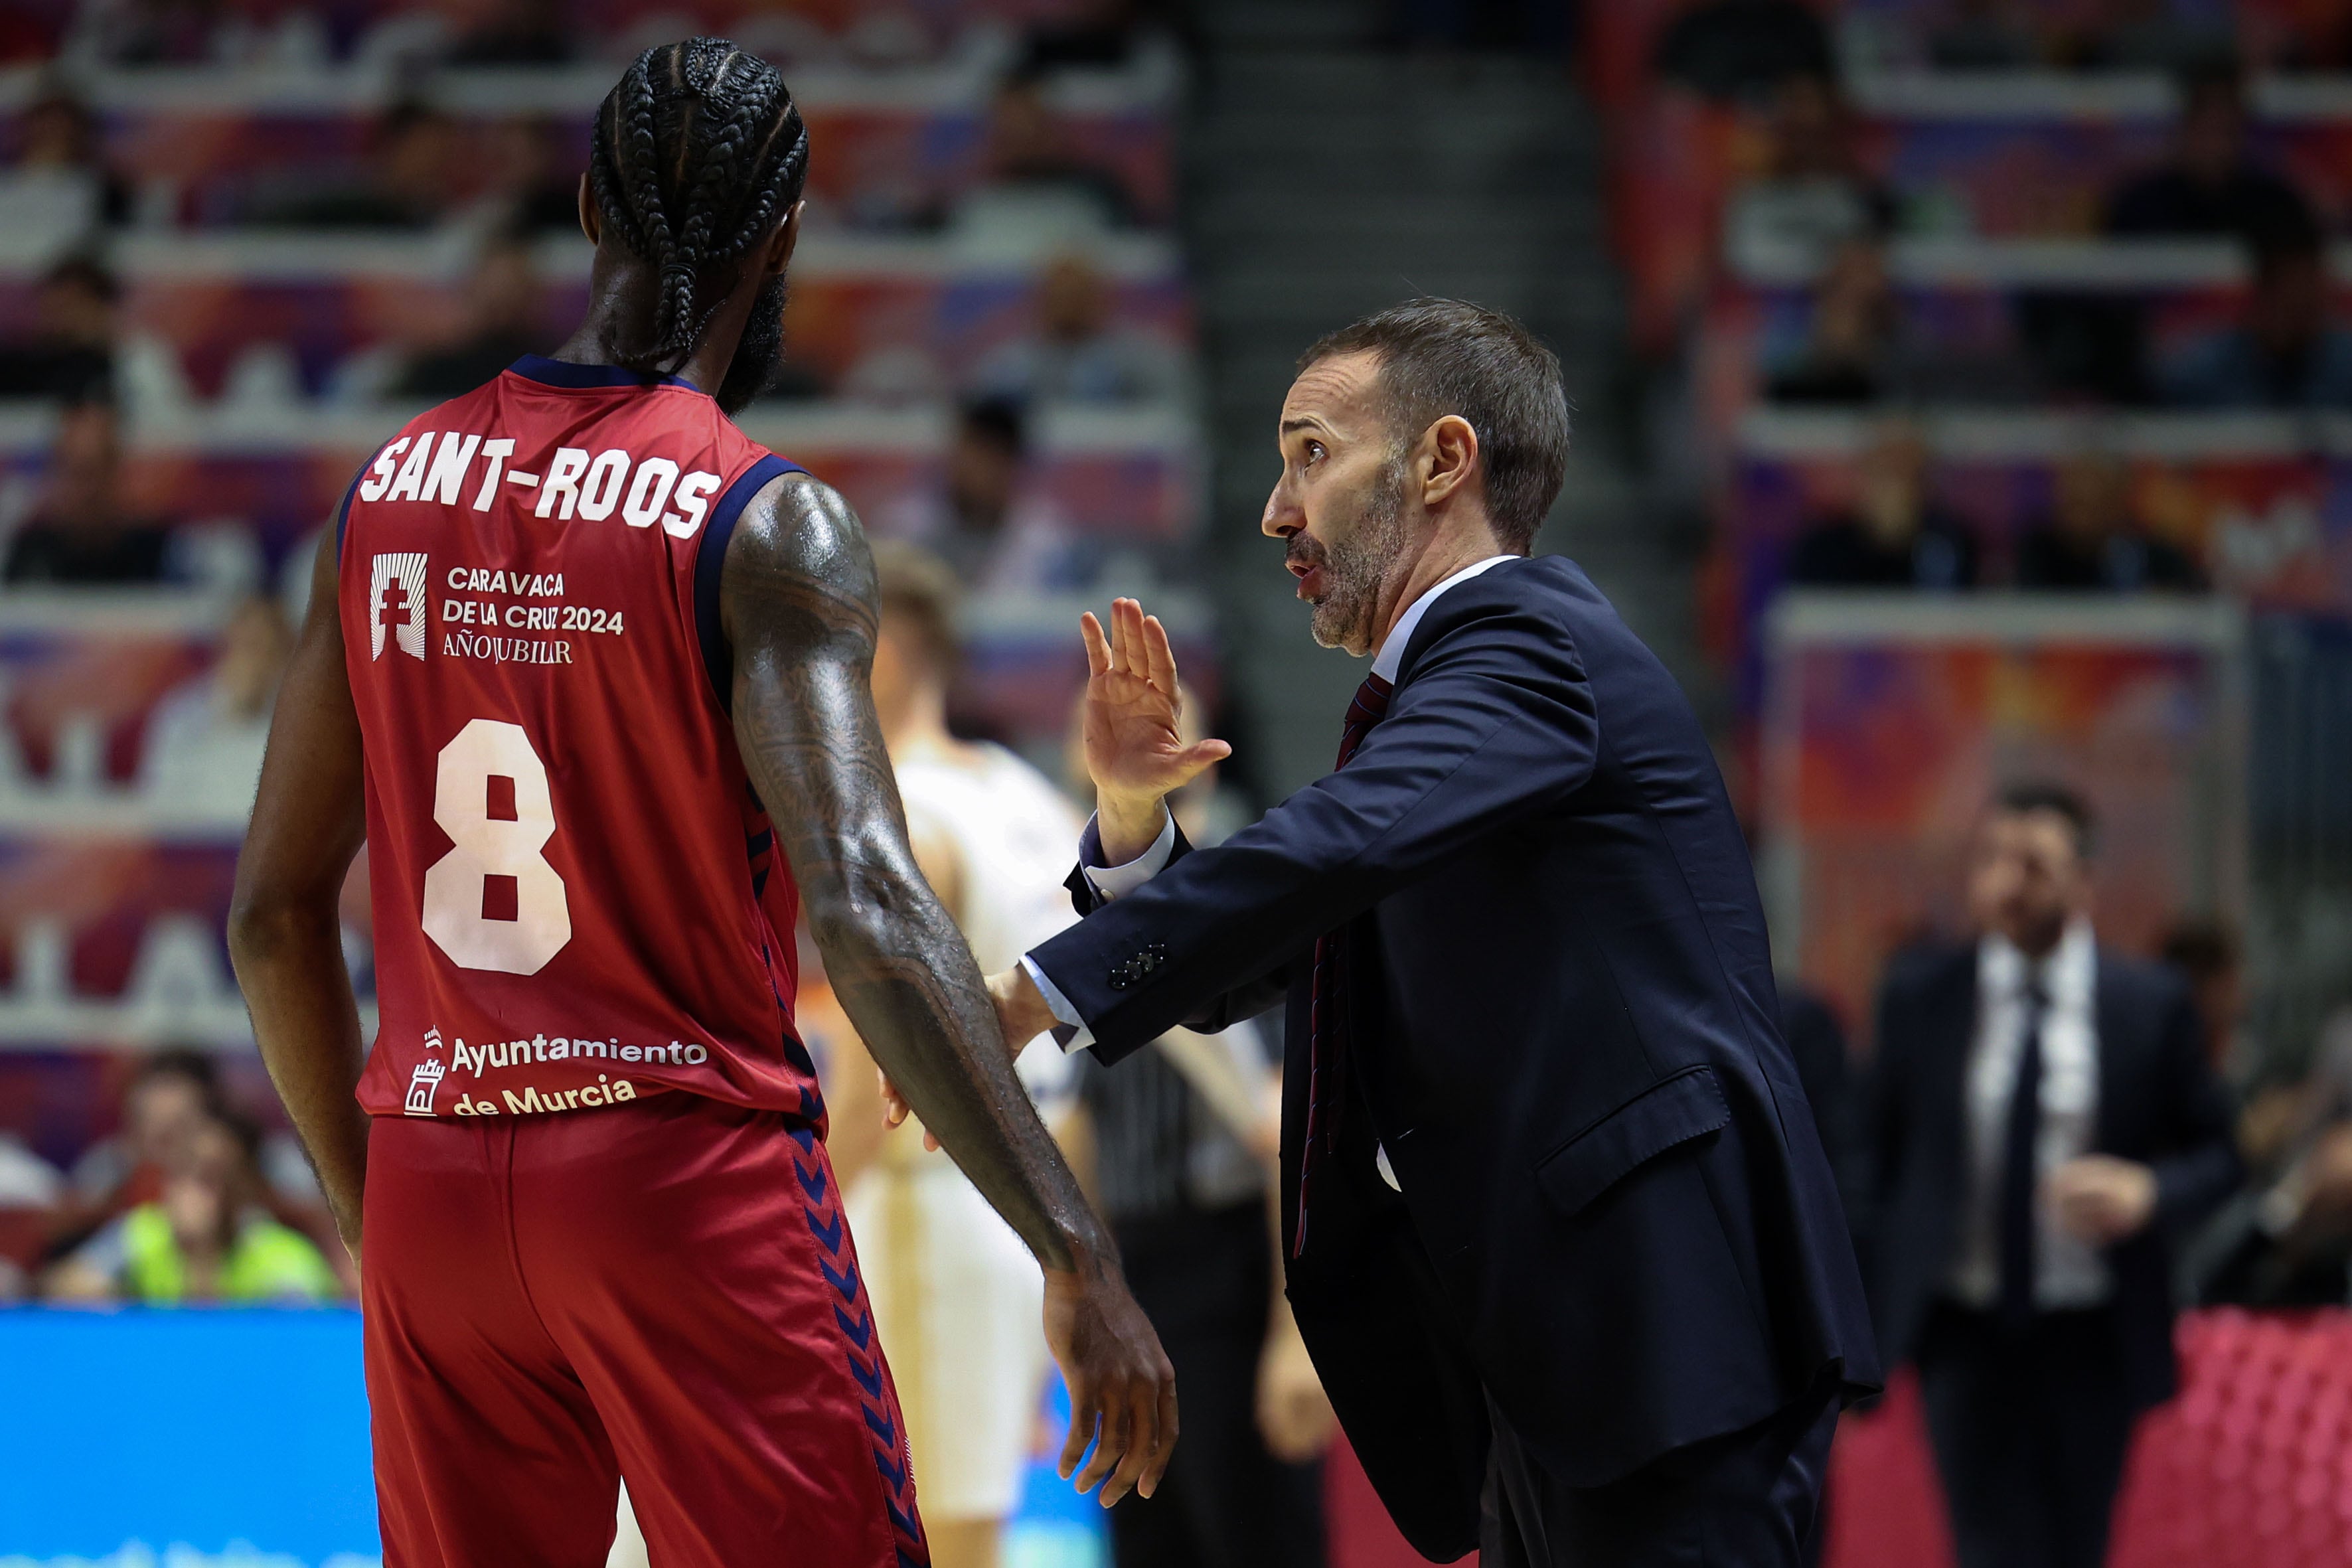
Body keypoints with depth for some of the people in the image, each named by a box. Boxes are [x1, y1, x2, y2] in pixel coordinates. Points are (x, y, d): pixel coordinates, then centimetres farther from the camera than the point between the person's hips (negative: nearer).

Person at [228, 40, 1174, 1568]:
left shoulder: (392, 489, 7)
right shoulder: (772, 526, -10)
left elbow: (277, 911, 10)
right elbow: (865, 906, -22)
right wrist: (1080, 1262, -25)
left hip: (437, 1185, 5)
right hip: (692, 1174, -5)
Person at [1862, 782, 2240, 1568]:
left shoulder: (2150, 1003, 0)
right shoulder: (1918, 995, 3)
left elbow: (2215, 1154, 6)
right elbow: (1880, 1153, 9)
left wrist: (2148, 1192, -17)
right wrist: (1869, 1313, 5)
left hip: (2092, 1345, 0)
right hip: (1965, 1334, 0)